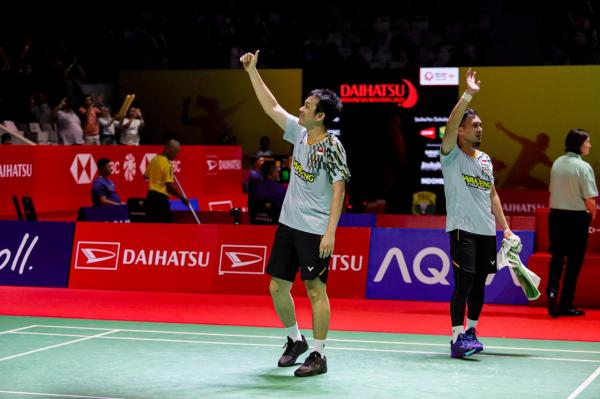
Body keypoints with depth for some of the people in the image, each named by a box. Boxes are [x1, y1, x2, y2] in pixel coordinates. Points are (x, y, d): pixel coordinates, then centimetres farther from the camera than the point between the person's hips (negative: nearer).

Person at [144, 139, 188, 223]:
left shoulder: (155, 159, 10)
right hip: (161, 198, -9)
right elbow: (169, 186, -18)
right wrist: (182, 198, -10)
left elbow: (146, 176, 23)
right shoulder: (167, 165, -14)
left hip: (150, 196, 9)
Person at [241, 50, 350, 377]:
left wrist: (330, 232, -22)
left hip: (315, 231, -8)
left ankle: (318, 355, 5)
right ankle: (295, 340, 30)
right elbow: (271, 107, 16)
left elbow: (338, 190, -16)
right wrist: (252, 71, 14)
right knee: (278, 287, 11)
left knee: (315, 290, -3)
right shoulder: (299, 133, 6)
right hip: (288, 224, 8)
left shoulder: (331, 147, -13)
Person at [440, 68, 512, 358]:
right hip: (463, 229, -6)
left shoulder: (485, 159, 16)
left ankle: (470, 331, 23)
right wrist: (468, 95, -28)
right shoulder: (452, 155, -3)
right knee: (464, 283, -12)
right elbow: (450, 125, -22)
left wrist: (505, 226, 14)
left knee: (479, 284, 10)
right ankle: (457, 339, -11)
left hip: (487, 231, 7)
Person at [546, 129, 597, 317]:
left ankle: (552, 289, -10)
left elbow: (552, 190, 9)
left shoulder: (557, 163, 4)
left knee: (557, 257, 15)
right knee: (574, 261, 6)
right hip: (576, 217, -5)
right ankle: (566, 305, 10)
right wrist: (592, 215, 1)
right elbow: (590, 199, -17)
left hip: (556, 215, 5)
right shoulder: (583, 167, -15)